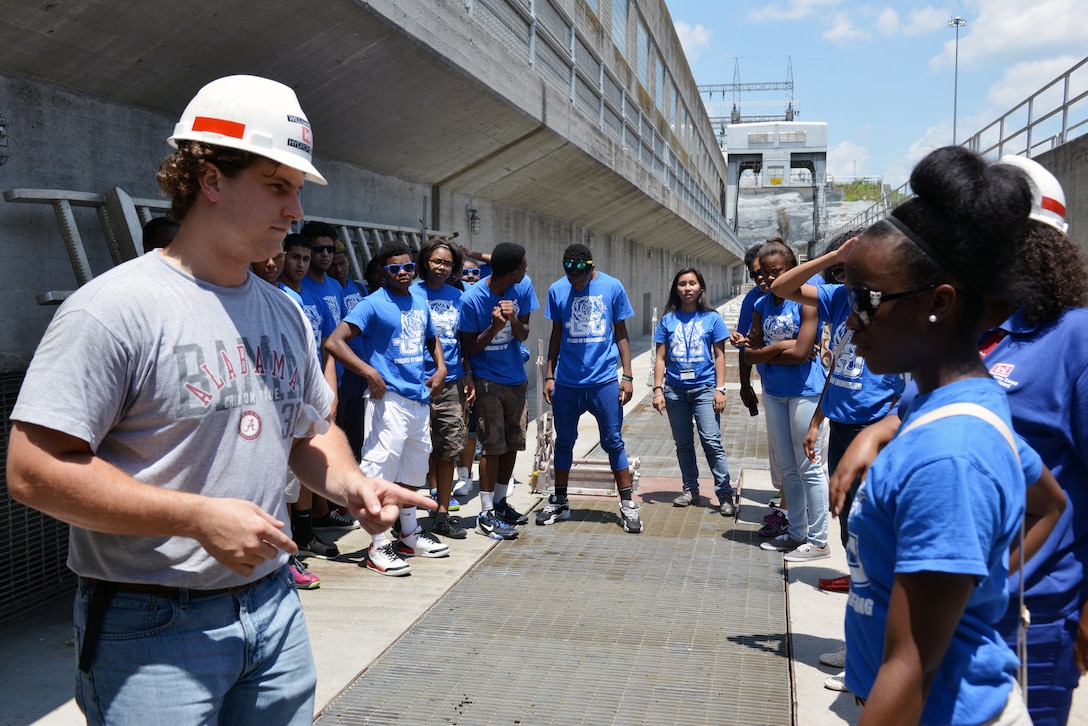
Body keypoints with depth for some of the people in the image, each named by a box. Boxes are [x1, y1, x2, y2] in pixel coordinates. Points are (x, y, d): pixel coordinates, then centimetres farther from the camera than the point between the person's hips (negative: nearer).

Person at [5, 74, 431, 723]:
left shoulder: (286, 315, 9)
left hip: (274, 605, 7)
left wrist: (349, 484, -2)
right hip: (152, 630, -6)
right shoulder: (116, 307, -14)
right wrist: (199, 516, -22)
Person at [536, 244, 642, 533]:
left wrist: (627, 375, -2)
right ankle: (560, 502, 25)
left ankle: (628, 505, 10)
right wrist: (549, 376, 7)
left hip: (604, 381, -2)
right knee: (564, 441, 11)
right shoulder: (557, 290, 1)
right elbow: (556, 335, 10)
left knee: (613, 442, 1)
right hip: (566, 382, 2)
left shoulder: (612, 287, -3)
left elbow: (620, 333, 3)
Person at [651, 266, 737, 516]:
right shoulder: (668, 320, 5)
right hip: (675, 390, 3)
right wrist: (658, 390, -1)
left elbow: (719, 356, 3)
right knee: (683, 444, 11)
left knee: (712, 442, -9)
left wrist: (720, 389, -4)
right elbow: (660, 358, 6)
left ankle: (726, 494, -4)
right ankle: (690, 490, 24)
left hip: (704, 388, -3)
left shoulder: (711, 318, 1)